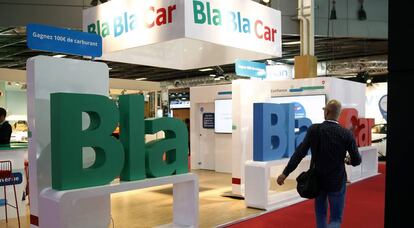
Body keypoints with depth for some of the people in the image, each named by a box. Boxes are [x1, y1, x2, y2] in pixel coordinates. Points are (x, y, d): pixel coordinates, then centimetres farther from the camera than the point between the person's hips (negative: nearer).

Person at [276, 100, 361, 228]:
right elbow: (356, 160, -7)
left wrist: (285, 173, -8)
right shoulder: (347, 134, -13)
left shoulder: (314, 130, -12)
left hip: (318, 179, 2)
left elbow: (300, 153, -13)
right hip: (337, 182, -2)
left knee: (321, 214, 23)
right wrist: (348, 160, 17)